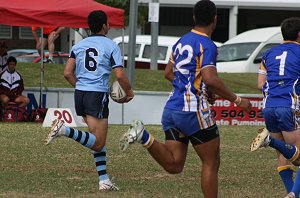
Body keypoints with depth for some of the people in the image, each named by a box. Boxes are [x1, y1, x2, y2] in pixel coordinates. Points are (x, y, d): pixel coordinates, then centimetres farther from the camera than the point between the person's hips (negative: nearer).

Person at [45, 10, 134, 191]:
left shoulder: (79, 45, 12)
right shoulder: (111, 46, -2)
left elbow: (68, 73, 7)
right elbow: (120, 75, -10)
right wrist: (129, 92, 8)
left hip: (80, 93, 7)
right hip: (98, 94, -7)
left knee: (99, 139, 15)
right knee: (98, 143, -7)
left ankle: (104, 180, 10)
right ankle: (65, 130, -27)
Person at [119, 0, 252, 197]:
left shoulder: (181, 42, 14)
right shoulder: (207, 46, -11)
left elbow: (169, 73, 23)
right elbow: (210, 78, -23)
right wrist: (236, 100, -16)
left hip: (172, 108, 7)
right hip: (193, 110, -7)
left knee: (174, 165, 4)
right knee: (211, 163, 6)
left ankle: (144, 136, -17)